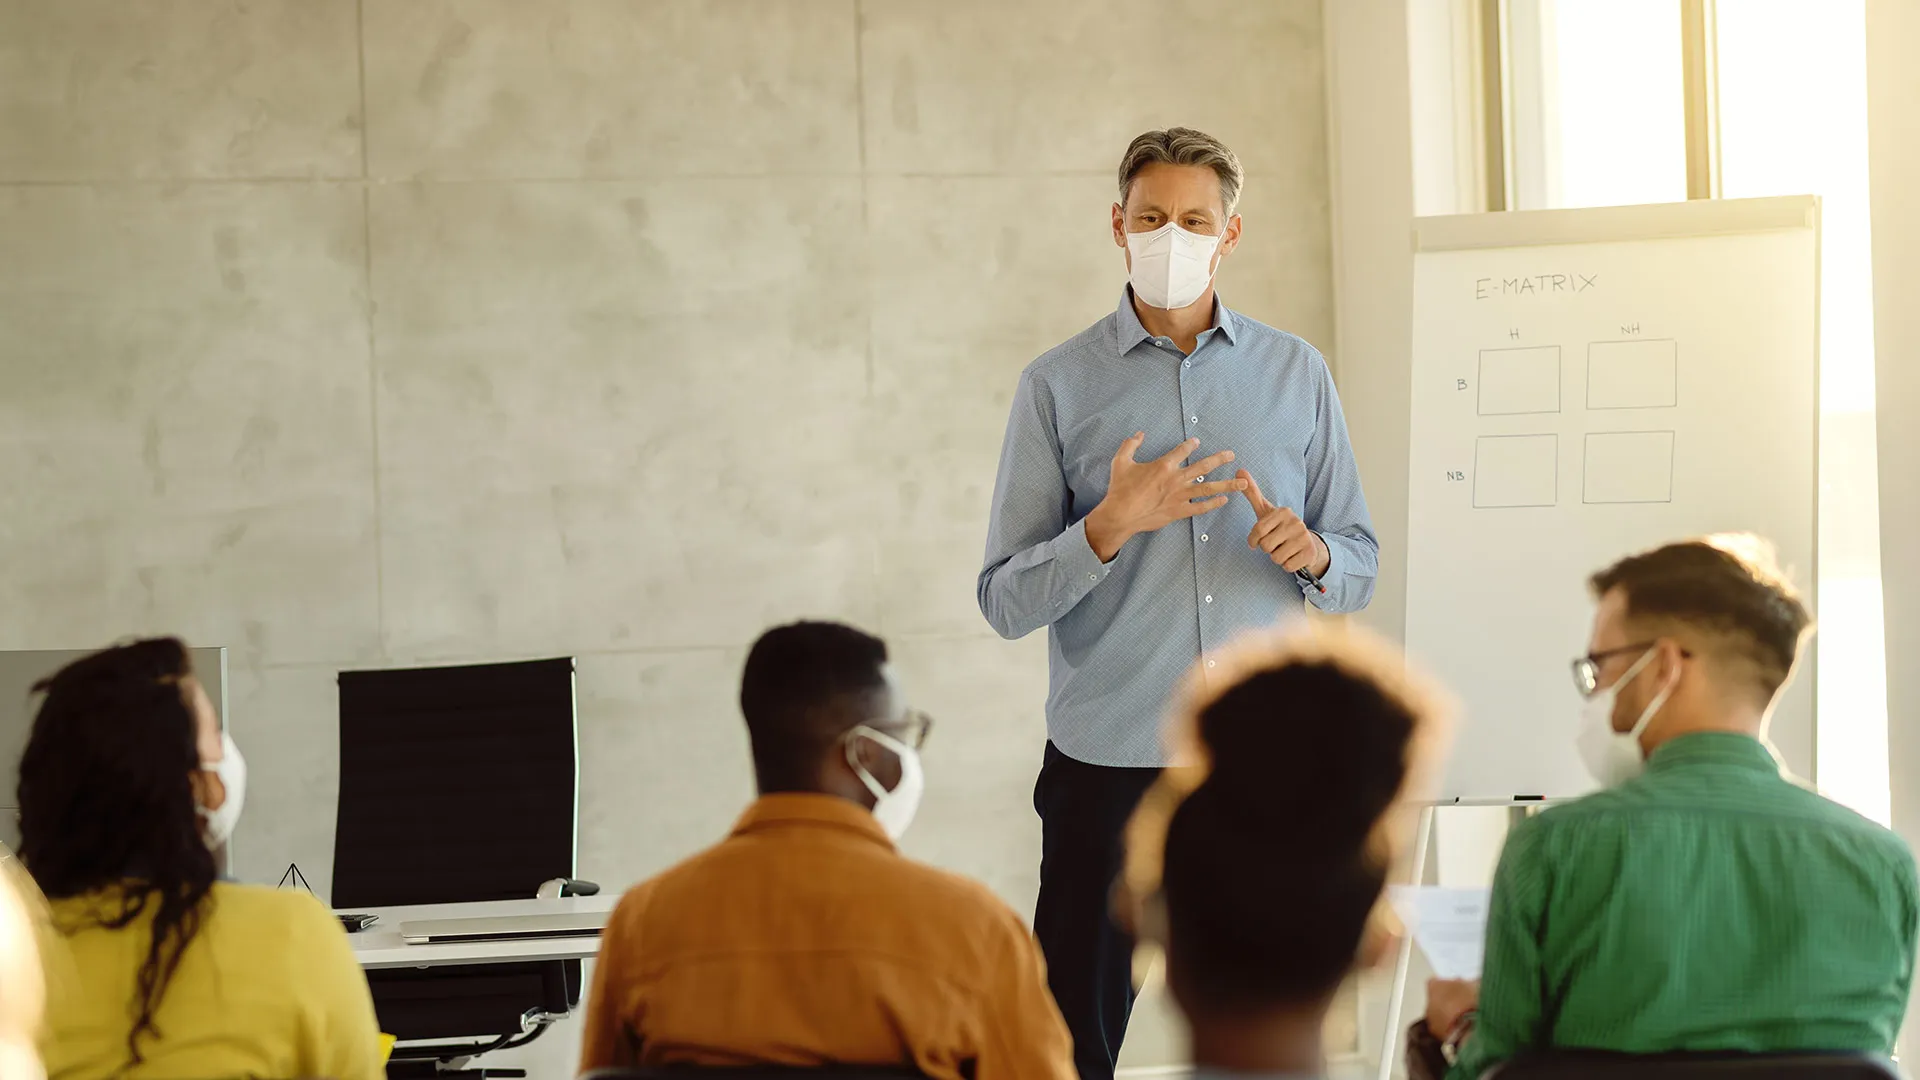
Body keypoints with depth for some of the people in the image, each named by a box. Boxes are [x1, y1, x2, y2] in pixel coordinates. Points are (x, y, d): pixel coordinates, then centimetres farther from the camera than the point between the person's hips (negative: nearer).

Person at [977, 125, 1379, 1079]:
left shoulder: (1295, 374, 10)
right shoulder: (1058, 387, 3)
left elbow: (1360, 567, 11)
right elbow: (1005, 600, -2)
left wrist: (1314, 554, -11)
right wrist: (1112, 526, -18)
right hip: (1108, 759, -2)